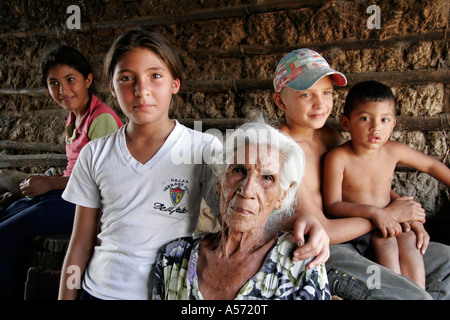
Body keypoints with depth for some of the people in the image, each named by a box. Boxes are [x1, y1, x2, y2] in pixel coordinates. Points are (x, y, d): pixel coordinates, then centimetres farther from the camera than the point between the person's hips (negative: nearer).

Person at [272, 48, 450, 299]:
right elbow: (322, 232, -22)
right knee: (414, 296, -21)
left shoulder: (329, 136, 6)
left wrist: (409, 215, -1)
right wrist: (390, 214, -12)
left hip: (353, 238, 8)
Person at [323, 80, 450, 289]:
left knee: (409, 239, -23)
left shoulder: (395, 151, -4)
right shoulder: (338, 158, -19)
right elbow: (332, 206, -19)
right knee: (385, 240, -29)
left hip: (389, 222, 5)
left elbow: (431, 165, 14)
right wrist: (373, 212, -29)